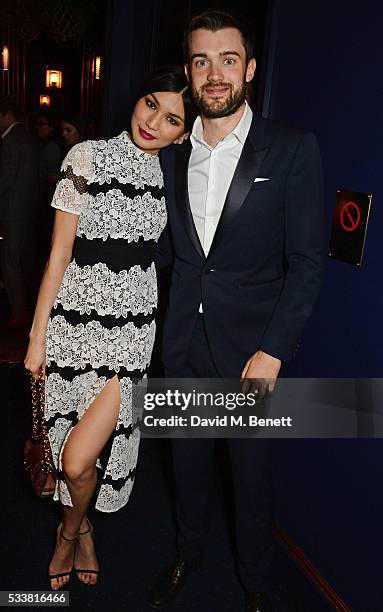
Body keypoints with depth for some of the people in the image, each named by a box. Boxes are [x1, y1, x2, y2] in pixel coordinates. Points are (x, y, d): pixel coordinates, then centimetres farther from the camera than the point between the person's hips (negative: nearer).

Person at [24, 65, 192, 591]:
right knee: (75, 448, 13)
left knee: (79, 459, -2)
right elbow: (60, 254, -4)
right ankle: (81, 532, 43)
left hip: (132, 330, 1)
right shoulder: (88, 157, -5)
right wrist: (38, 335, -2)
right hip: (75, 321, 0)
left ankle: (71, 530, 32)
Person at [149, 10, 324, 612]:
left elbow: (307, 262, -10)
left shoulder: (293, 149, -7)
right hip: (184, 340, 4)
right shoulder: (174, 154, 5)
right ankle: (188, 553, 45)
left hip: (250, 346, -3)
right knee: (188, 458, 19)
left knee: (251, 470, 12)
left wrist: (272, 351, -14)